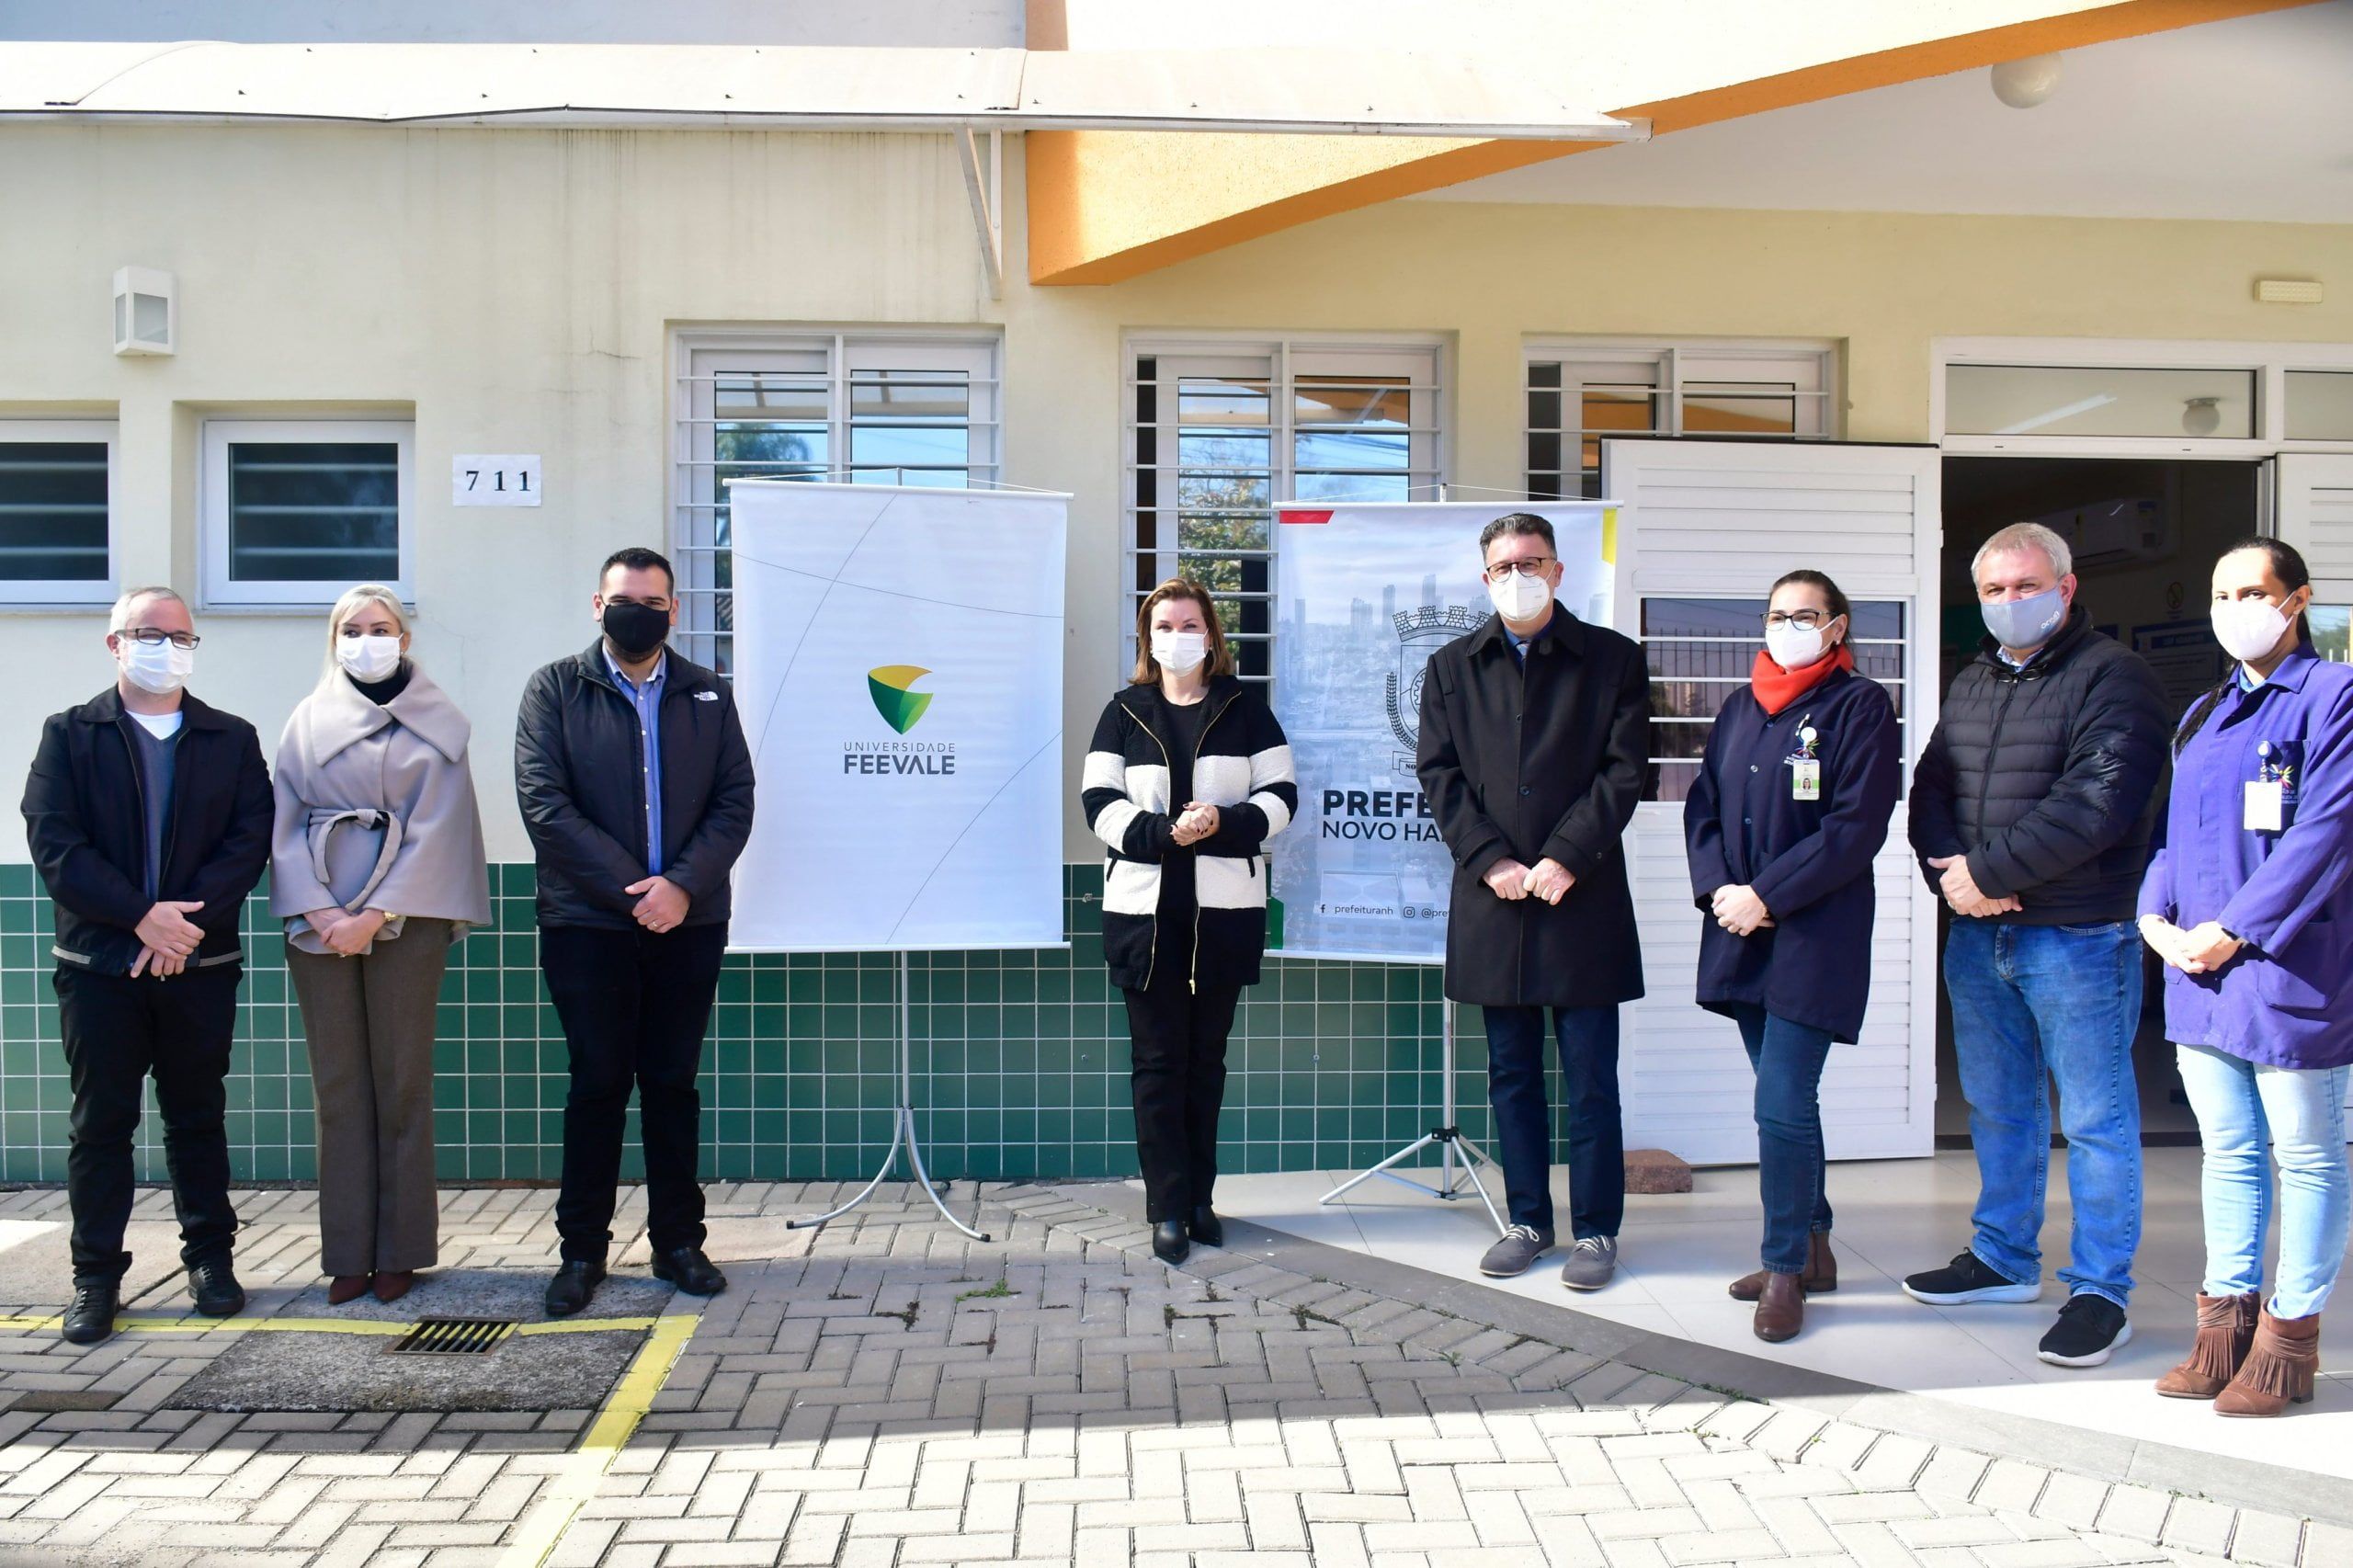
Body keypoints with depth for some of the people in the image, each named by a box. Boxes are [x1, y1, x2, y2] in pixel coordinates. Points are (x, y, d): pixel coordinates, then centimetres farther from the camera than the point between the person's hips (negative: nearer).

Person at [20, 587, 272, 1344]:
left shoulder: (232, 739, 7)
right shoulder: (70, 735, 4)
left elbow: (249, 840, -2)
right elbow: (53, 843, -6)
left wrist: (185, 920, -15)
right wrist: (141, 916, -16)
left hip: (199, 962, 1)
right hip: (99, 963, -1)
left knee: (198, 1115, 10)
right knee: (100, 1123, 4)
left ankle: (210, 1257, 20)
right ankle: (96, 1277, 12)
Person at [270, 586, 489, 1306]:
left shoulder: (433, 726, 4)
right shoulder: (309, 721, 11)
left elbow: (436, 828, -4)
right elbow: (286, 823, 5)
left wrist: (374, 915, -12)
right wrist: (319, 911, -9)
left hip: (405, 917, -2)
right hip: (320, 921, 2)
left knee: (402, 1083, 1)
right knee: (338, 1085, 3)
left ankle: (401, 1250, 7)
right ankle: (348, 1253, 9)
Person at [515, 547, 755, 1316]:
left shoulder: (708, 695, 10)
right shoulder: (555, 690, 3)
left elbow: (734, 802, 3)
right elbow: (543, 802, -7)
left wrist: (683, 885, -12)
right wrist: (630, 889, -13)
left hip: (688, 920, 2)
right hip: (588, 921, -2)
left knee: (673, 1081, 8)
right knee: (597, 1084, 3)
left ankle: (677, 1241, 17)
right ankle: (582, 1250, 13)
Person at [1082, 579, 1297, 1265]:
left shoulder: (1244, 707, 6)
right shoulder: (1125, 711, 6)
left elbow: (1281, 793, 2)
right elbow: (1099, 802, -1)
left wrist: (1224, 822, -17)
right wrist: (1163, 832, -18)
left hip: (1225, 908, 1)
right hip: (1144, 907, 0)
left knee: (1206, 1058, 8)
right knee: (1158, 1060, 0)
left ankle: (1199, 1197, 17)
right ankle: (1168, 1207, 4)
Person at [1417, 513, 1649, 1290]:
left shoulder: (1612, 659, 4)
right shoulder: (1452, 667, 11)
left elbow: (1624, 769, -3)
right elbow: (1439, 775, 4)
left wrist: (1566, 857, -13)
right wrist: (1491, 861, -8)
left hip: (1582, 897, -2)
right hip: (1493, 897, 3)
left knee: (1591, 1074, 1)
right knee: (1511, 1072, 10)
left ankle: (1596, 1229, 12)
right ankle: (1528, 1219, 21)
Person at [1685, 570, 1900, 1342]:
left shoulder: (1861, 706, -4)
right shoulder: (1740, 707, 14)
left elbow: (1858, 827, -11)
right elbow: (1702, 806, 12)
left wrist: (1766, 895, -15)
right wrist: (1716, 888, -5)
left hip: (1815, 934, -6)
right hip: (1740, 931, 6)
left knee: (1782, 1103, -9)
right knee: (1787, 1097, 14)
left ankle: (1784, 1269, 4)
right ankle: (1812, 1249, 27)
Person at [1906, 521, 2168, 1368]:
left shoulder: (2111, 677, -9)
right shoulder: (1973, 681, 15)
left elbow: (2096, 804, -20)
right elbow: (1929, 789, 10)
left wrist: (1986, 870, -17)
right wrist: (1950, 873, -9)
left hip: (2076, 938, -7)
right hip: (1978, 933, 7)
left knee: (2095, 1118, 1)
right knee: (1998, 1108, 17)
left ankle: (2101, 1292, 10)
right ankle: (2003, 1259, 31)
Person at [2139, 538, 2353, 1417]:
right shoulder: (2204, 714, 17)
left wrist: (2231, 931, -16)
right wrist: (2157, 916, 0)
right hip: (2198, 971, 7)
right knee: (2228, 1152, 12)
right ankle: (2228, 1324, 20)